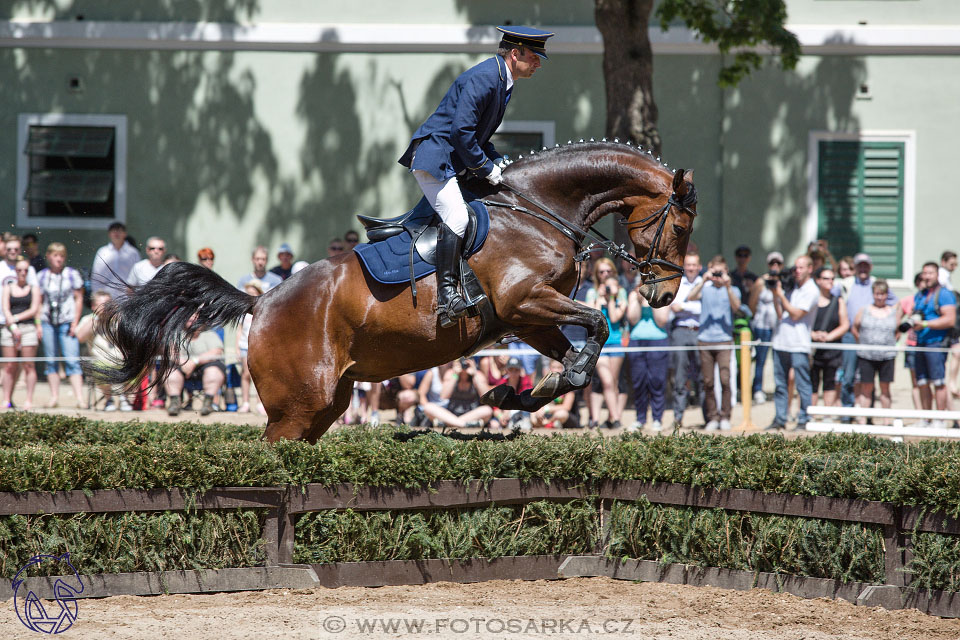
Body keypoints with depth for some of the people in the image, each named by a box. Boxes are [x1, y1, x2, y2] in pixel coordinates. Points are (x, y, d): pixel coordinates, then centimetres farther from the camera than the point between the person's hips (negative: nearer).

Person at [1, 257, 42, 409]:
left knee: (29, 365, -4)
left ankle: (29, 400, -4)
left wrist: (16, 318, -8)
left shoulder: (34, 288, 9)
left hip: (28, 327, -1)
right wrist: (13, 326, -11)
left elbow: (34, 310, 1)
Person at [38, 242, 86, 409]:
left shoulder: (72, 275, 3)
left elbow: (79, 299, 4)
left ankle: (80, 398, -15)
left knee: (72, 361, -10)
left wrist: (75, 323, -3)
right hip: (48, 322, 3)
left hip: (67, 322, -3)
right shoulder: (41, 277, 9)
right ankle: (54, 396, 11)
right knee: (51, 361, 5)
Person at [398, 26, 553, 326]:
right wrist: (487, 168, -15)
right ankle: (446, 294, -28)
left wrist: (499, 163, 9)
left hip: (456, 163, 11)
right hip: (434, 158, -11)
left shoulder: (503, 82, 15)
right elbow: (461, 130, -24)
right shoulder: (483, 77, -18)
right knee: (456, 217, -26)